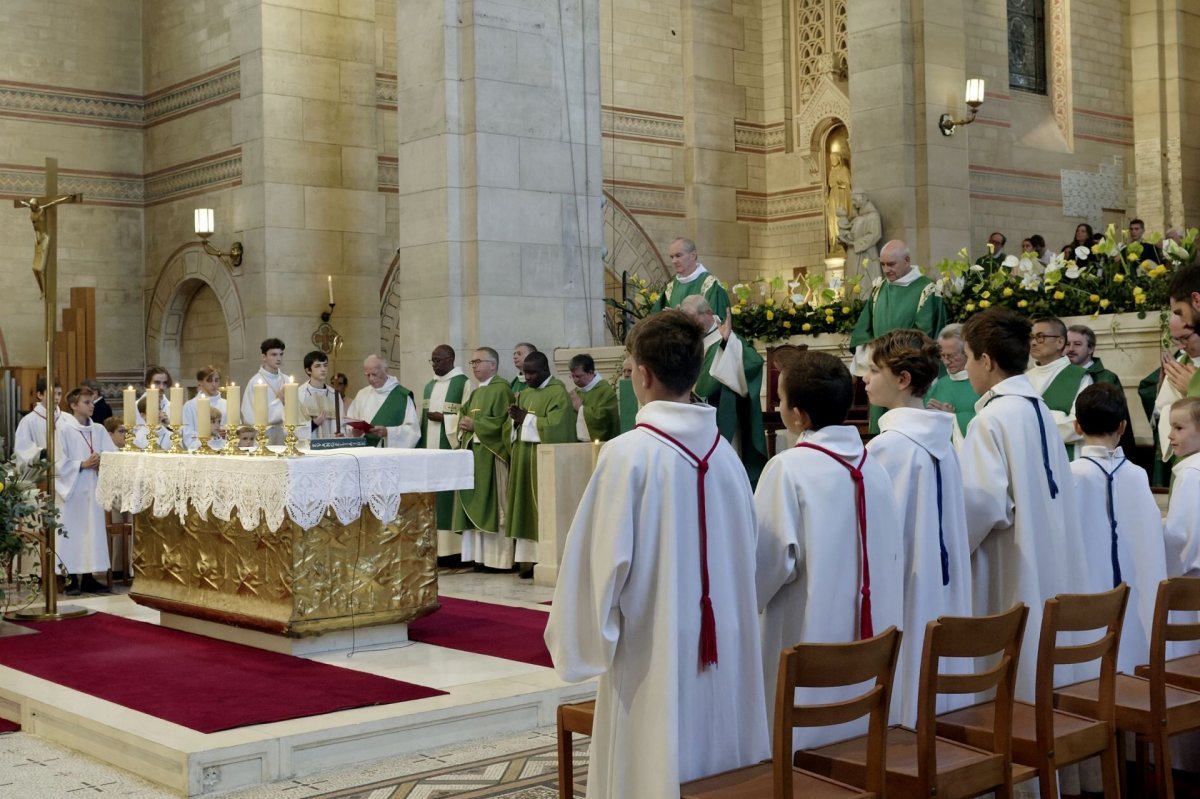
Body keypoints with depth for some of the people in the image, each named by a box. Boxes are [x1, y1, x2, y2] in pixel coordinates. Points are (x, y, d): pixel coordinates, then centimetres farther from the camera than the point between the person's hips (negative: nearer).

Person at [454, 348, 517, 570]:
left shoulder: (501, 389, -7)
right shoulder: (475, 393, 20)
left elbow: (503, 421, -16)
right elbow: (464, 414, 24)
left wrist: (475, 425, -15)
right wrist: (464, 425, 2)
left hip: (492, 455, -9)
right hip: (472, 453, 9)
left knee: (493, 507, -7)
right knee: (475, 507, 7)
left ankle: (499, 557, -5)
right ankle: (478, 555, 10)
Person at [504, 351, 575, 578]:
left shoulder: (558, 393, -7)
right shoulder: (524, 393, 16)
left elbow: (555, 426, -18)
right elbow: (510, 427, 15)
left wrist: (526, 419, -14)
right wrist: (516, 419, -6)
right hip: (523, 459, 7)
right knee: (526, 508, 4)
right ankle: (530, 559, 6)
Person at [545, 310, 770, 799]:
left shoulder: (629, 453, -16)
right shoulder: (724, 452, 1)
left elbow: (605, 558, -14)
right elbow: (745, 553, 9)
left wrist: (586, 638, 1)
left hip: (654, 654, -5)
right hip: (724, 649, 6)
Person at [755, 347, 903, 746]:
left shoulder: (788, 469, -15)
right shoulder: (874, 468, 2)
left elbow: (770, 560, -14)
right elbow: (893, 555, 9)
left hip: (810, 642, -6)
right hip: (869, 641, 6)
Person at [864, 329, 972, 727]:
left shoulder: (888, 445, -17)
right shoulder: (942, 440, 7)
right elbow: (951, 525, 14)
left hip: (904, 601, -8)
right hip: (942, 596, 8)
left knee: (894, 709, 0)